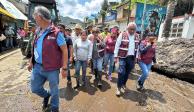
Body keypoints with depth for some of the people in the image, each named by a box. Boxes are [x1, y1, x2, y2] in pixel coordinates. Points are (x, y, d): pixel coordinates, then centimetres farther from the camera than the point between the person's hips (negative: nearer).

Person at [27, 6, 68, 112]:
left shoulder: (56, 33, -15)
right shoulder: (38, 31, 8)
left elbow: (64, 50, -14)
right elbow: (35, 48, 18)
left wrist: (64, 68, -16)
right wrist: (31, 62, 20)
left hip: (52, 68, -6)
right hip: (37, 66, 7)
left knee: (54, 90, 12)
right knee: (35, 88, 20)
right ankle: (46, 95, 52)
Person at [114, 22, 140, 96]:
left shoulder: (137, 36, 8)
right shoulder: (122, 35, -7)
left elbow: (137, 47, 15)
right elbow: (117, 46, -7)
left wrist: (136, 57, 13)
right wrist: (116, 56, -9)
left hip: (132, 58, 5)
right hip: (123, 57, -4)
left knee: (127, 73, 13)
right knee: (121, 72, -6)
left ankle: (124, 84, 33)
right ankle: (119, 87, 10)